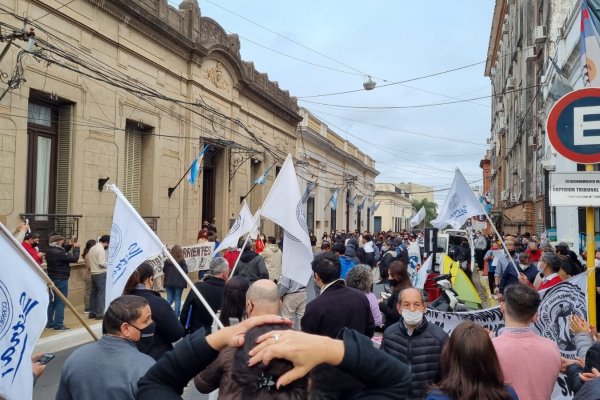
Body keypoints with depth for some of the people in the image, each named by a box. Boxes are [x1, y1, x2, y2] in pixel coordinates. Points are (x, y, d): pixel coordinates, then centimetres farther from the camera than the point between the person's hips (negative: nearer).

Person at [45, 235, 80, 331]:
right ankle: (58, 325, 1)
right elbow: (74, 258, -18)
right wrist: (76, 248, -5)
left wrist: (69, 247, 8)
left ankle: (49, 324, 22)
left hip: (52, 279, 9)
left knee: (52, 302, 15)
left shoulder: (50, 251, 5)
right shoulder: (58, 252, -23)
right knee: (61, 302, -2)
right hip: (61, 280, -9)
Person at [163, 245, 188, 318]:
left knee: (170, 298, 15)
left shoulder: (167, 260, -1)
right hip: (179, 282, -3)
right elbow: (185, 271, -11)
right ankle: (176, 315, 6)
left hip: (169, 282, 3)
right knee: (178, 299, 5)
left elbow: (164, 270, 6)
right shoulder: (182, 260, -10)